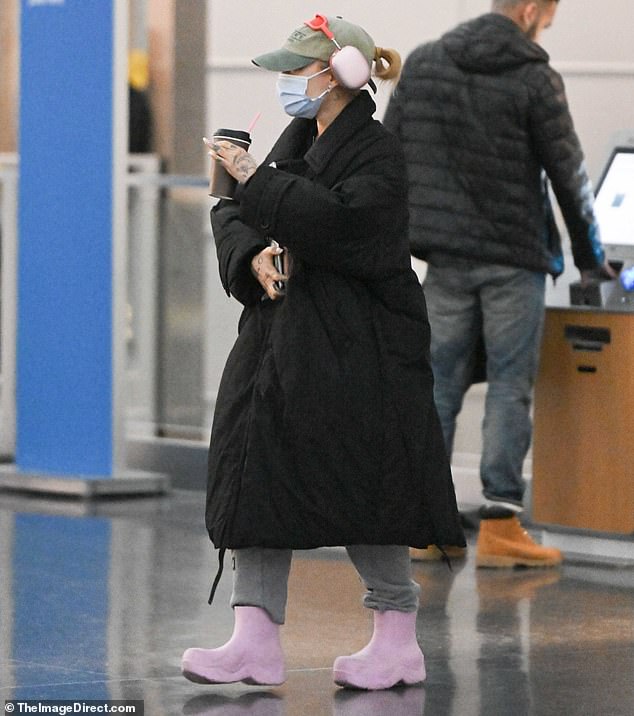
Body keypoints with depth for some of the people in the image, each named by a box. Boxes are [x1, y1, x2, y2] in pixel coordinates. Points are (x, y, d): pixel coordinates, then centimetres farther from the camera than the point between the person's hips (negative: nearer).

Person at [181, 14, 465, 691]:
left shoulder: (377, 154, -9)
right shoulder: (297, 144, 15)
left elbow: (341, 222, -25)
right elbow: (232, 214, 13)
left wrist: (257, 180, -19)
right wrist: (253, 253, -9)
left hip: (353, 350, -8)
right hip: (282, 341, 8)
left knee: (359, 487, -5)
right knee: (259, 475, 1)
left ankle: (398, 640, 7)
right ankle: (256, 640, 1)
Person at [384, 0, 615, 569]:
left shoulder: (422, 64, 6)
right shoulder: (535, 80, -9)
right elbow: (568, 174, -5)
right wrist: (590, 255, 8)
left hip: (446, 255, 5)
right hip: (514, 258, -5)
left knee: (441, 384, 9)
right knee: (509, 387, 0)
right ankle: (500, 527, -1)